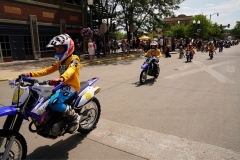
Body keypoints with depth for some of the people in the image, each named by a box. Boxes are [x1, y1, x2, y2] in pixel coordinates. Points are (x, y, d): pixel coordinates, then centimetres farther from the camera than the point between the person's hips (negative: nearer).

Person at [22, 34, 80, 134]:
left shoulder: (74, 59, -10)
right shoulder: (60, 62, 18)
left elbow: (71, 70, -32)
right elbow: (48, 70, 13)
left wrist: (61, 78, -53)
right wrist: (31, 74, 2)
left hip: (72, 87, -9)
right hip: (62, 86, 9)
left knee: (53, 102, -30)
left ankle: (74, 117, -10)